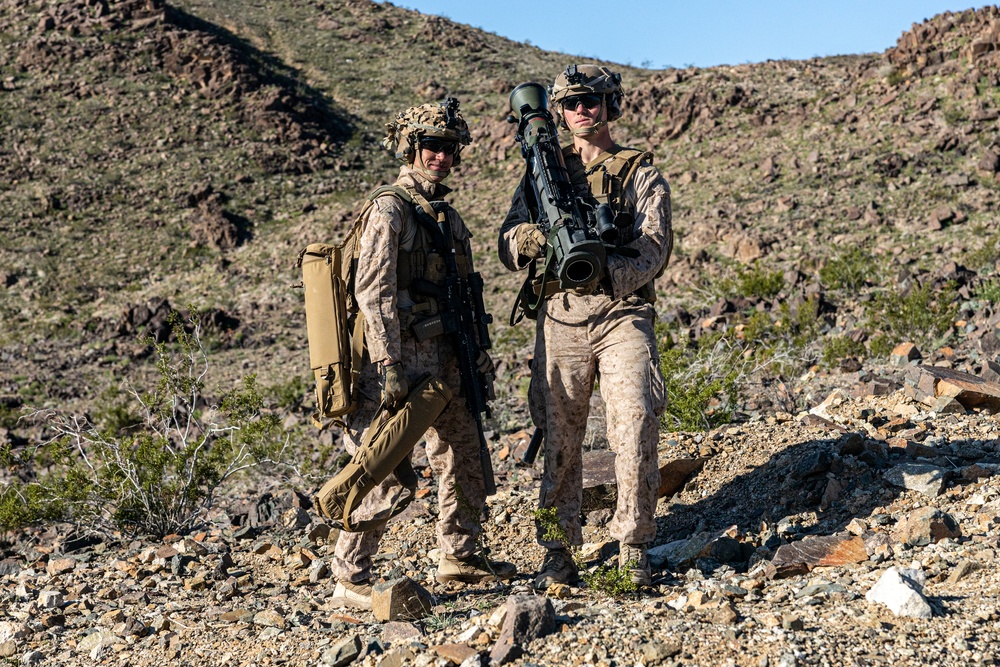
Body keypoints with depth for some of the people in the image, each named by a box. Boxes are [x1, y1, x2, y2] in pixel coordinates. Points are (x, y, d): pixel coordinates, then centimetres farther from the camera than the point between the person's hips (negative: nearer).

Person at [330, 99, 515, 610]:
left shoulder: (447, 215, 15)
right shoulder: (390, 210, -11)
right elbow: (373, 291, -18)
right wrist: (390, 367, -22)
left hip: (443, 361, 9)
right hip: (402, 360, -9)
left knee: (464, 459, 17)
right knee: (386, 473, -7)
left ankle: (459, 555, 33)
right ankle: (349, 580, 3)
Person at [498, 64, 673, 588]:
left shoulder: (641, 175, 8)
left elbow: (653, 249, -5)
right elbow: (507, 245, 8)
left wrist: (607, 272, -23)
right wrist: (529, 240, -16)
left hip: (623, 314, -2)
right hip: (558, 319, 2)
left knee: (637, 430, -13)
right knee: (558, 441, 5)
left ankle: (632, 550, 0)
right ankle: (558, 555, 15)